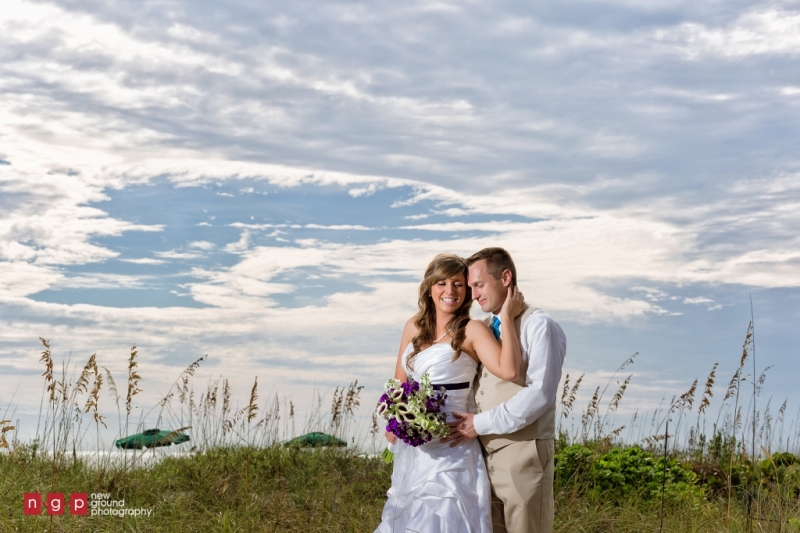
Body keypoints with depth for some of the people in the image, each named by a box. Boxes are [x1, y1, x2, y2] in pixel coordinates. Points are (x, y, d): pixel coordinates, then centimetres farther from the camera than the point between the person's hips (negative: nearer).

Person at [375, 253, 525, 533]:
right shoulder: (414, 327, 8)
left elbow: (509, 370, -26)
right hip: (410, 447, 6)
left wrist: (507, 317, -20)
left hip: (448, 449, -6)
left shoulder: (472, 330, -9)